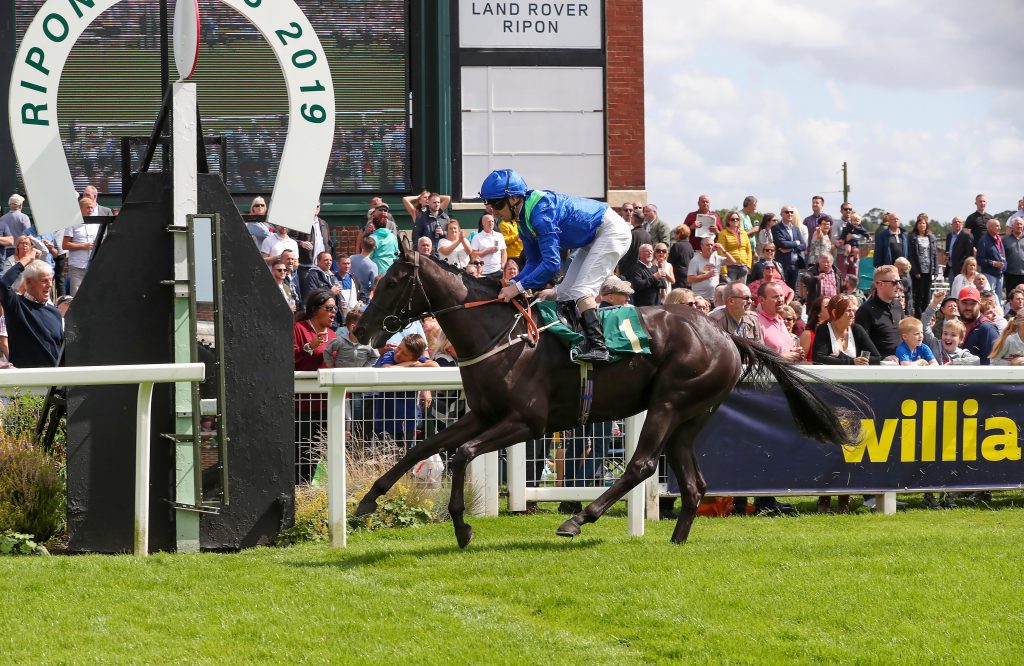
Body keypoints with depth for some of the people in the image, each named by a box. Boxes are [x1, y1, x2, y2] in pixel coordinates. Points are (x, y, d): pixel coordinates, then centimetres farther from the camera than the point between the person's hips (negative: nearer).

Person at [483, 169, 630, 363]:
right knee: (565, 294, 9)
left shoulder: (540, 212, -31)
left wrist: (519, 286, -33)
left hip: (611, 231, -11)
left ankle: (597, 346, -25)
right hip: (592, 239, 11)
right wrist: (512, 285, -11)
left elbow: (551, 263, -35)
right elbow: (534, 262, 6)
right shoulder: (524, 219, 0)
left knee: (580, 291, -20)